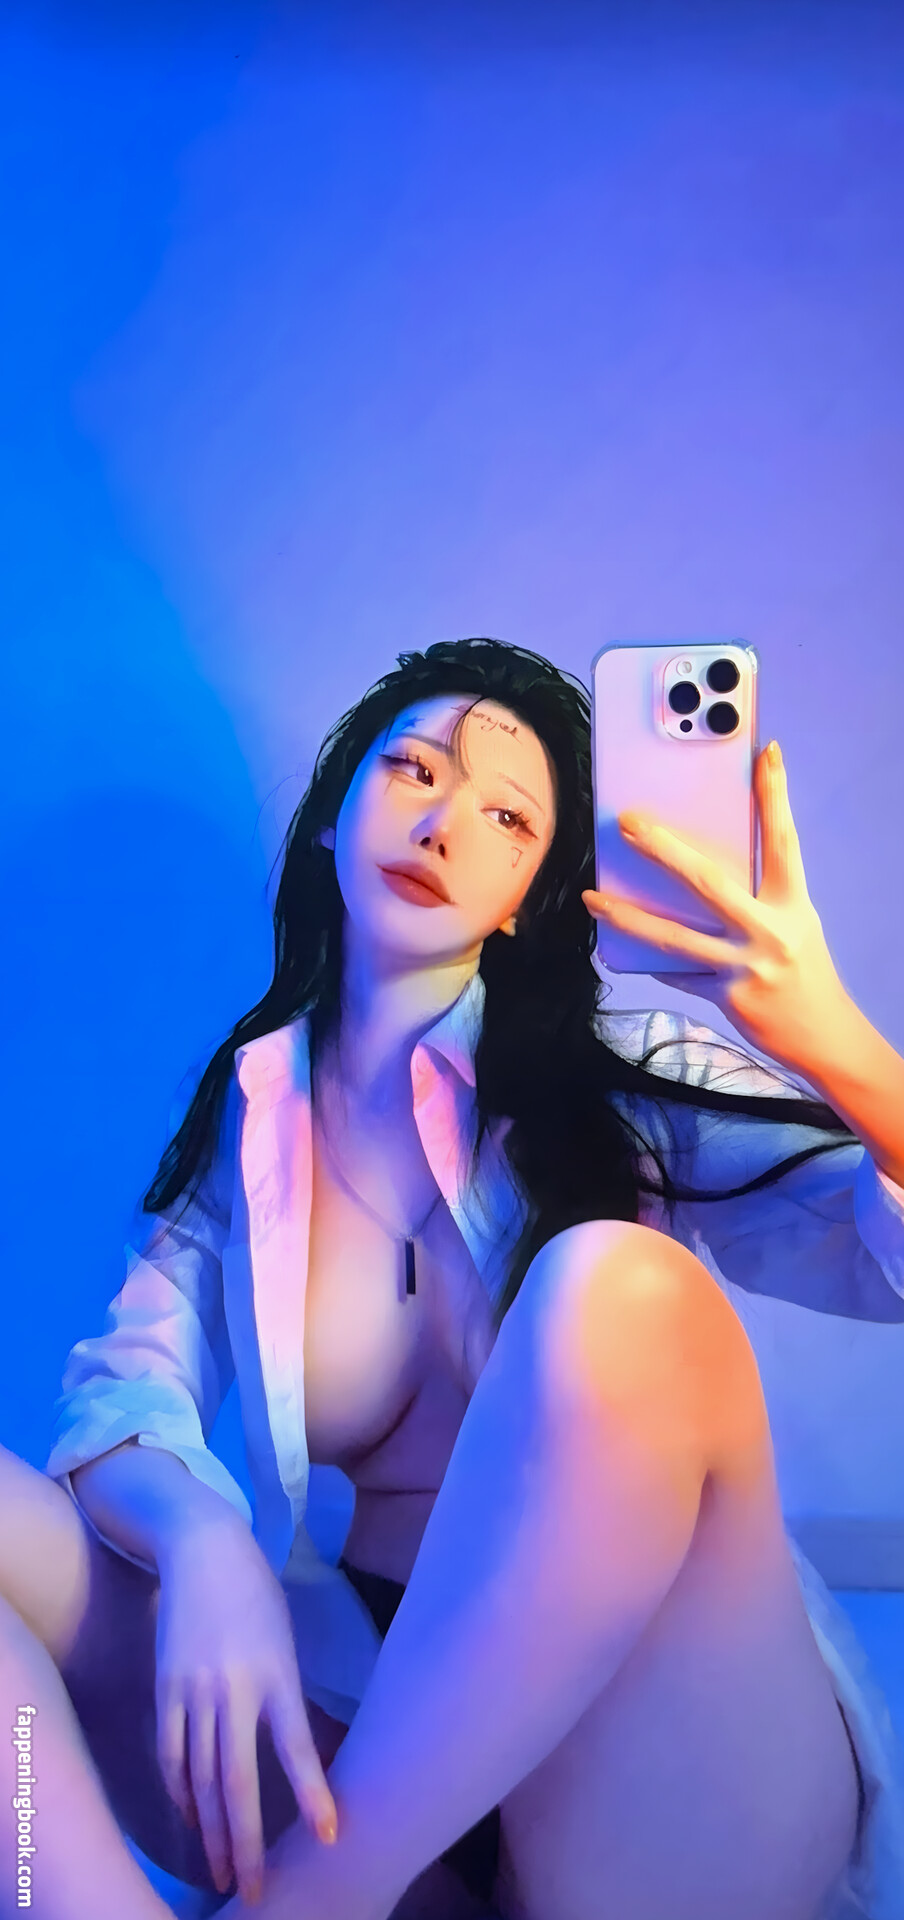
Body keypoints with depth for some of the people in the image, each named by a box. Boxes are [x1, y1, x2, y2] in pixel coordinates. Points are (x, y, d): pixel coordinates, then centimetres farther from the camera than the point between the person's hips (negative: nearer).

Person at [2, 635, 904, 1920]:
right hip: (375, 1739, 3)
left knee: (616, 1288, -31)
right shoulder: (249, 1117, 8)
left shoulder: (622, 1082, 0)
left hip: (646, 1767, -2)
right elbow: (120, 1386, 0)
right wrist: (197, 1535, -23)